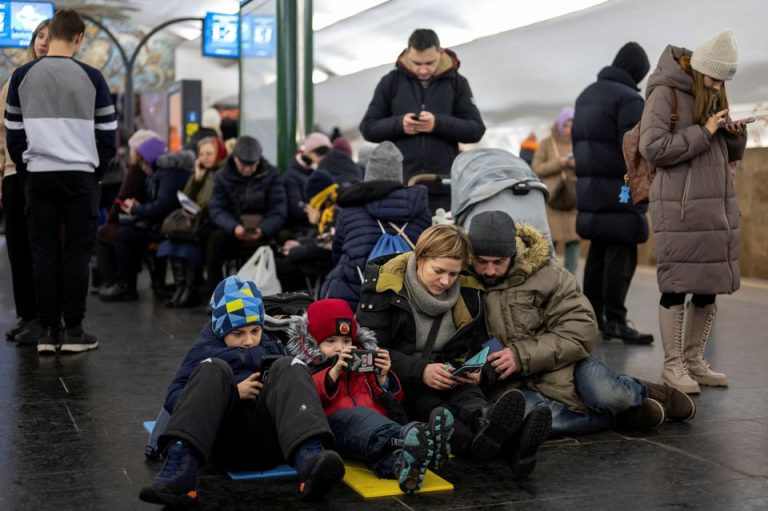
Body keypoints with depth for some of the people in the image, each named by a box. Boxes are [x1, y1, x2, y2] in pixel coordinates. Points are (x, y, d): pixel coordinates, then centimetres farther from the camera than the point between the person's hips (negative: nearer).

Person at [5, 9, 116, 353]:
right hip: (80, 176, -2)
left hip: (39, 176, 2)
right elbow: (107, 134, 1)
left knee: (44, 253, 7)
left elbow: (13, 135, 6)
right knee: (77, 253, 4)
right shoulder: (91, 78, -3)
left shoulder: (22, 77, 3)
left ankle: (48, 331, 9)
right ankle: (74, 331, 5)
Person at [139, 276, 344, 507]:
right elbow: (173, 399, 5)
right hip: (224, 444, -1)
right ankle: (179, 465, -44)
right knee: (214, 369, -20)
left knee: (288, 367, -19)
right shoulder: (204, 352, 21)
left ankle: (309, 459, -48)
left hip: (268, 441, 1)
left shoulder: (272, 349, 30)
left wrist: (275, 383, 2)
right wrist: (232, 393, -5)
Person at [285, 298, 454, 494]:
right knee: (358, 416, -40)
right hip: (337, 422, -4)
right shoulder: (307, 368, 24)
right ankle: (411, 438, -70)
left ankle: (399, 461, -73)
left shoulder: (362, 363, 35)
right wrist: (335, 370, -9)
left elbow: (392, 398, 29)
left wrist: (382, 377, 9)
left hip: (377, 420, 4)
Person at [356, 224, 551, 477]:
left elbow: (478, 347, 19)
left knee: (469, 396, -31)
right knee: (431, 406, -36)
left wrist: (476, 371, -6)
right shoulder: (385, 287, -7)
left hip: (449, 381, 4)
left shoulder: (468, 295, 7)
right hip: (397, 384, -4)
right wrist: (420, 371, -25)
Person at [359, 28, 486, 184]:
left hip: (445, 178, 0)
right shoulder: (390, 81, 6)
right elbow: (368, 128, 7)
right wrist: (399, 124, -12)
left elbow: (476, 129, 2)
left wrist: (438, 124, -14)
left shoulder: (457, 82, 6)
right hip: (399, 178, 0)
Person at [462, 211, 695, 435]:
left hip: (559, 366, 0)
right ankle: (622, 414, -14)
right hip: (507, 383, 0)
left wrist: (522, 355, -21)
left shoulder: (545, 274, -4)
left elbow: (581, 329, -10)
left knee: (603, 392, -30)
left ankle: (644, 392, 8)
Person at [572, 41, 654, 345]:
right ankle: (614, 321, -8)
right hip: (618, 187, -9)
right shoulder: (629, 99, -10)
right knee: (620, 254, -7)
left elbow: (577, 140, 21)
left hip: (590, 185, 9)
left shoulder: (586, 95, 18)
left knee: (598, 251, 11)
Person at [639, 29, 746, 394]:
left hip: (718, 204, 7)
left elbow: (731, 154, 21)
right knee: (677, 286, -3)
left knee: (709, 286, 9)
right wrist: (703, 132, -16)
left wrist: (736, 134, -1)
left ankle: (694, 360, 20)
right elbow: (653, 147, -18)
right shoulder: (665, 93, -7)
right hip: (680, 206, -7)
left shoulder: (714, 95, 16)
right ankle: (673, 365, 7)